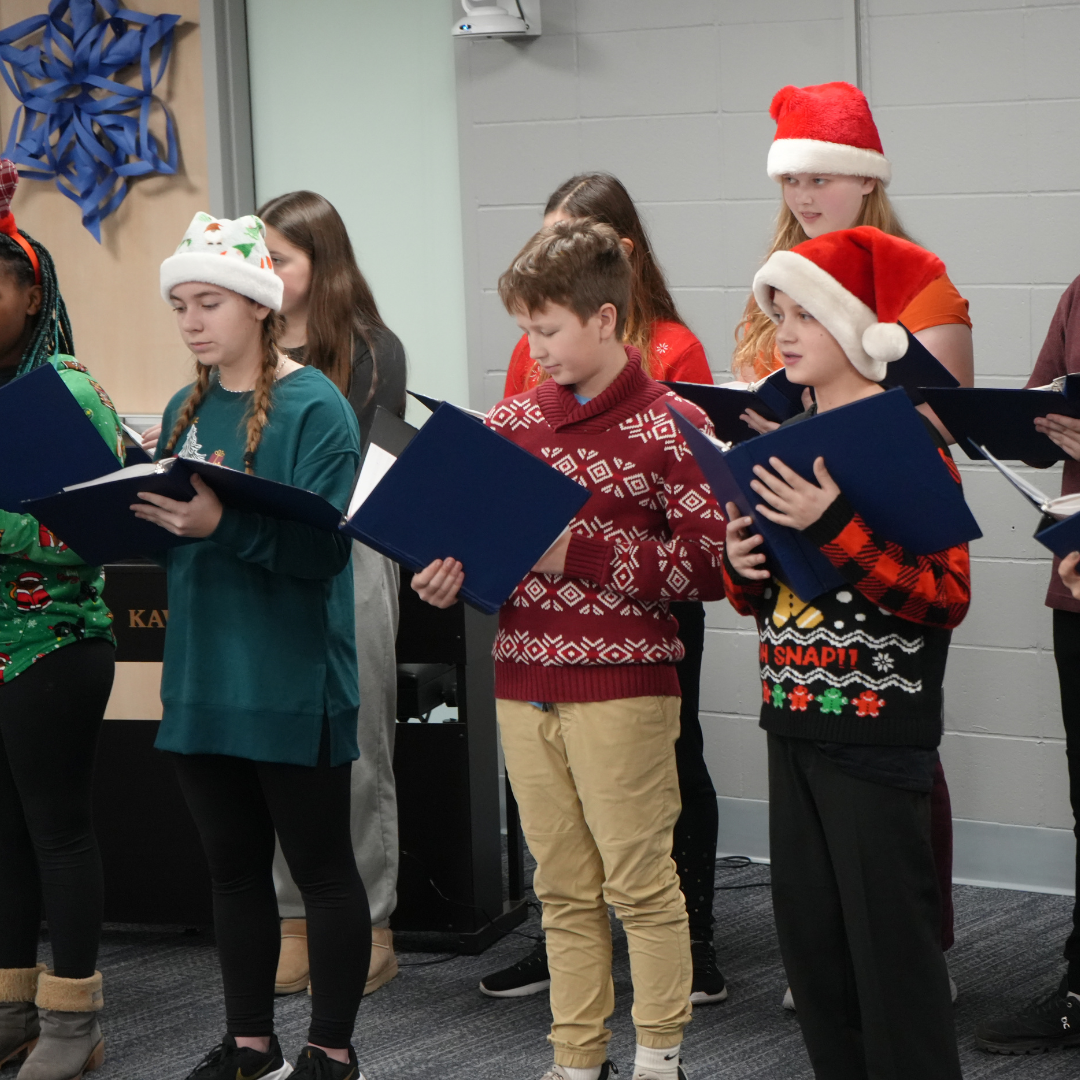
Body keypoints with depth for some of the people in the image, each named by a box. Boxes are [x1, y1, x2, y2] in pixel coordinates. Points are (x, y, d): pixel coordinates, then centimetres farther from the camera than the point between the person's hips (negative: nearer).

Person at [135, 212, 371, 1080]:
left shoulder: (314, 407, -11)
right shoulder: (186, 411, 10)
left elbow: (323, 546, -20)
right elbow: (172, 537, 14)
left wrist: (223, 524, -32)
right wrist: (133, 510, -6)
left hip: (290, 679, -7)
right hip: (201, 677, 7)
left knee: (321, 865, 4)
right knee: (233, 864, 14)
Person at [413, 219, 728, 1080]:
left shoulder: (670, 427, -7)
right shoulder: (512, 419, 10)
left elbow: (709, 564, -14)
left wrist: (580, 550, -18)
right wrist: (451, 577, -4)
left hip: (623, 689, -5)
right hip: (524, 682, 5)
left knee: (639, 880, 1)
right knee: (564, 887, 11)